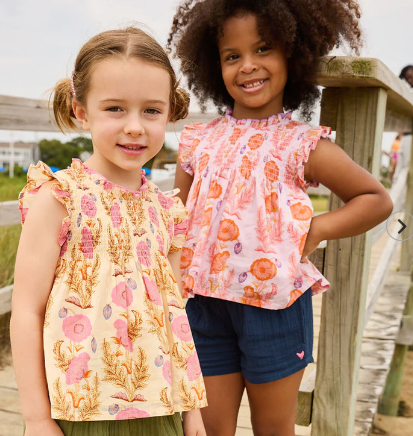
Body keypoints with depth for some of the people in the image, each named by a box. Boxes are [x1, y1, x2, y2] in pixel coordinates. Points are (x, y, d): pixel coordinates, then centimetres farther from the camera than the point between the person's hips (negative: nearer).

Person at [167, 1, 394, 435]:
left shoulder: (303, 146, -5)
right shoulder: (198, 141, 5)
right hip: (205, 302, 3)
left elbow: (377, 200, 4)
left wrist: (316, 228, -10)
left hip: (275, 304, -2)